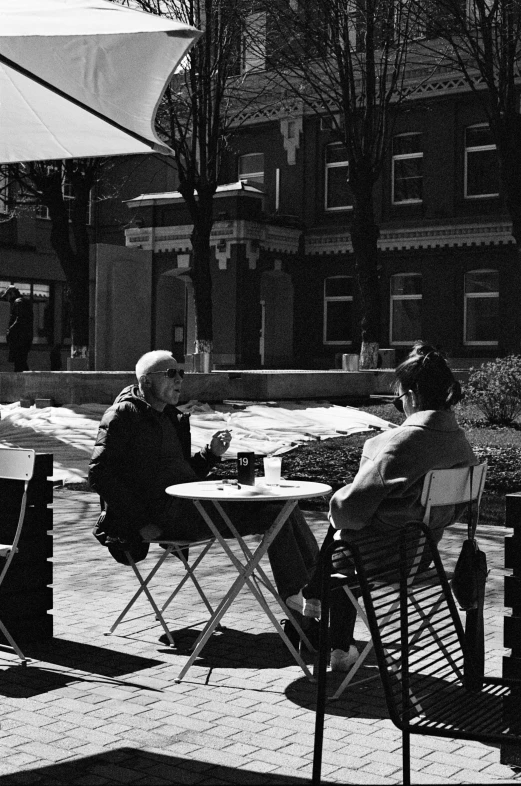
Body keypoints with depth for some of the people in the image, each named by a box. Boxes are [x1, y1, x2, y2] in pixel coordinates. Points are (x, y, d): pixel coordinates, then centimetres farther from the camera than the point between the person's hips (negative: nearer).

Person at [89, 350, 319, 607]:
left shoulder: (171, 417, 24)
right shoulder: (123, 414, -1)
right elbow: (99, 474, -11)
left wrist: (212, 453, 6)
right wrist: (140, 523, -16)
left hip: (191, 503, 9)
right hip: (167, 511, -9)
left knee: (282, 506, -4)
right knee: (272, 514, -19)